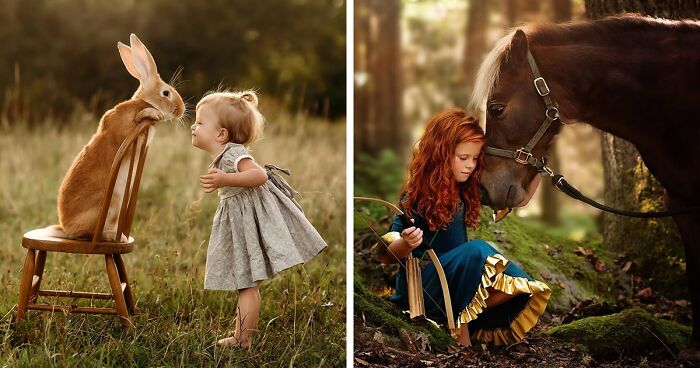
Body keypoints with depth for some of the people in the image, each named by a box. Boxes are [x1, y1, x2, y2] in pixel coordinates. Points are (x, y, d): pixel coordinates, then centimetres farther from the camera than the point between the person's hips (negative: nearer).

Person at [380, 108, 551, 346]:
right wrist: (407, 243, -37)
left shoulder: (463, 190, 6)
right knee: (475, 251, -33)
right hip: (419, 288, -6)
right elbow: (387, 256, -16)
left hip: (453, 278, 6)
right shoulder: (418, 194, -14)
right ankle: (462, 333, -22)